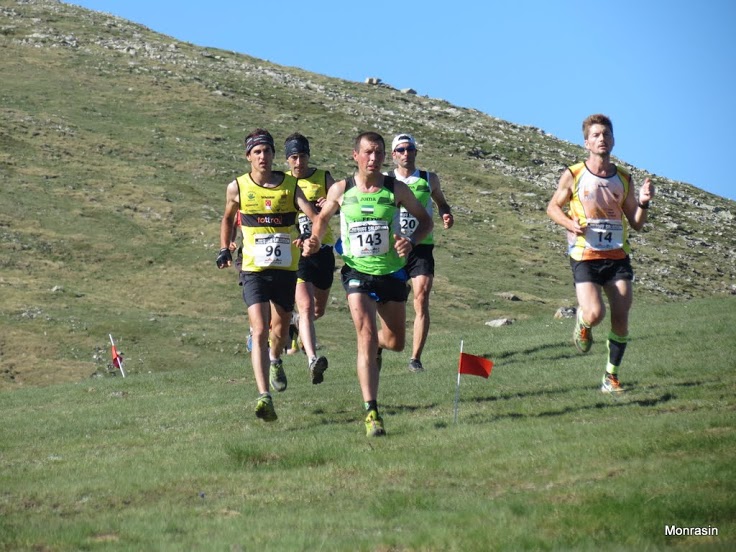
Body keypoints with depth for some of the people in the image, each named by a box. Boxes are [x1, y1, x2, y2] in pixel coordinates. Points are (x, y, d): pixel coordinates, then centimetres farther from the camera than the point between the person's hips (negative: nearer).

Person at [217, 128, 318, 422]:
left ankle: (275, 360, 53)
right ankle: (264, 398, -23)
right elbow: (227, 219, 20)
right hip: (254, 269, -2)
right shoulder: (237, 188, 0)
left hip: (286, 268, 2)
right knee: (260, 330, -16)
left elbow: (315, 217, -11)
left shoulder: (290, 185, -1)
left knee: (281, 327, 18)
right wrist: (224, 249, 10)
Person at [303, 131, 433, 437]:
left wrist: (412, 241, -13)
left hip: (392, 273, 2)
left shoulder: (396, 189, -5)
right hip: (358, 273, -2)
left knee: (395, 341, 14)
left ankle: (376, 347, 53)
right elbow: (323, 218, 15)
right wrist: (315, 240, -5)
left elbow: (425, 219, 6)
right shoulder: (340, 190, -4)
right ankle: (371, 412, -17)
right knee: (367, 338, -16)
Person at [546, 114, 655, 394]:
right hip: (585, 257, -3)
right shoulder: (573, 176, -1)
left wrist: (643, 203, -8)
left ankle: (611, 377, 12)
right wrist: (570, 223, -9)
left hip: (618, 256, 3)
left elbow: (636, 224, 12)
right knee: (595, 314, -19)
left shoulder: (624, 179, 8)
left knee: (621, 318, -4)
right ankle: (582, 322, 19)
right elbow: (552, 207, 10)